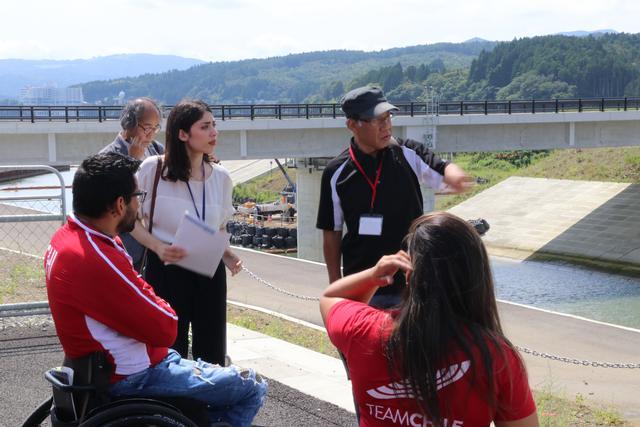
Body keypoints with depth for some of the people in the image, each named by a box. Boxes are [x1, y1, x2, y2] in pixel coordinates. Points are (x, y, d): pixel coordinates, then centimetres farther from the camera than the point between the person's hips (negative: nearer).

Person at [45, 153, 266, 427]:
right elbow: (165, 329, -23)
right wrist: (164, 309, -4)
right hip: (133, 378, -10)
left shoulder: (67, 236, 2)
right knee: (252, 388, -3)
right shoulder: (97, 260, -30)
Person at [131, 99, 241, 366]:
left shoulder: (220, 177, 5)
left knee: (212, 355, 7)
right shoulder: (153, 169, -8)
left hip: (209, 273, 4)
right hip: (165, 271, -4)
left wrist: (228, 256, -4)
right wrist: (158, 247, -18)